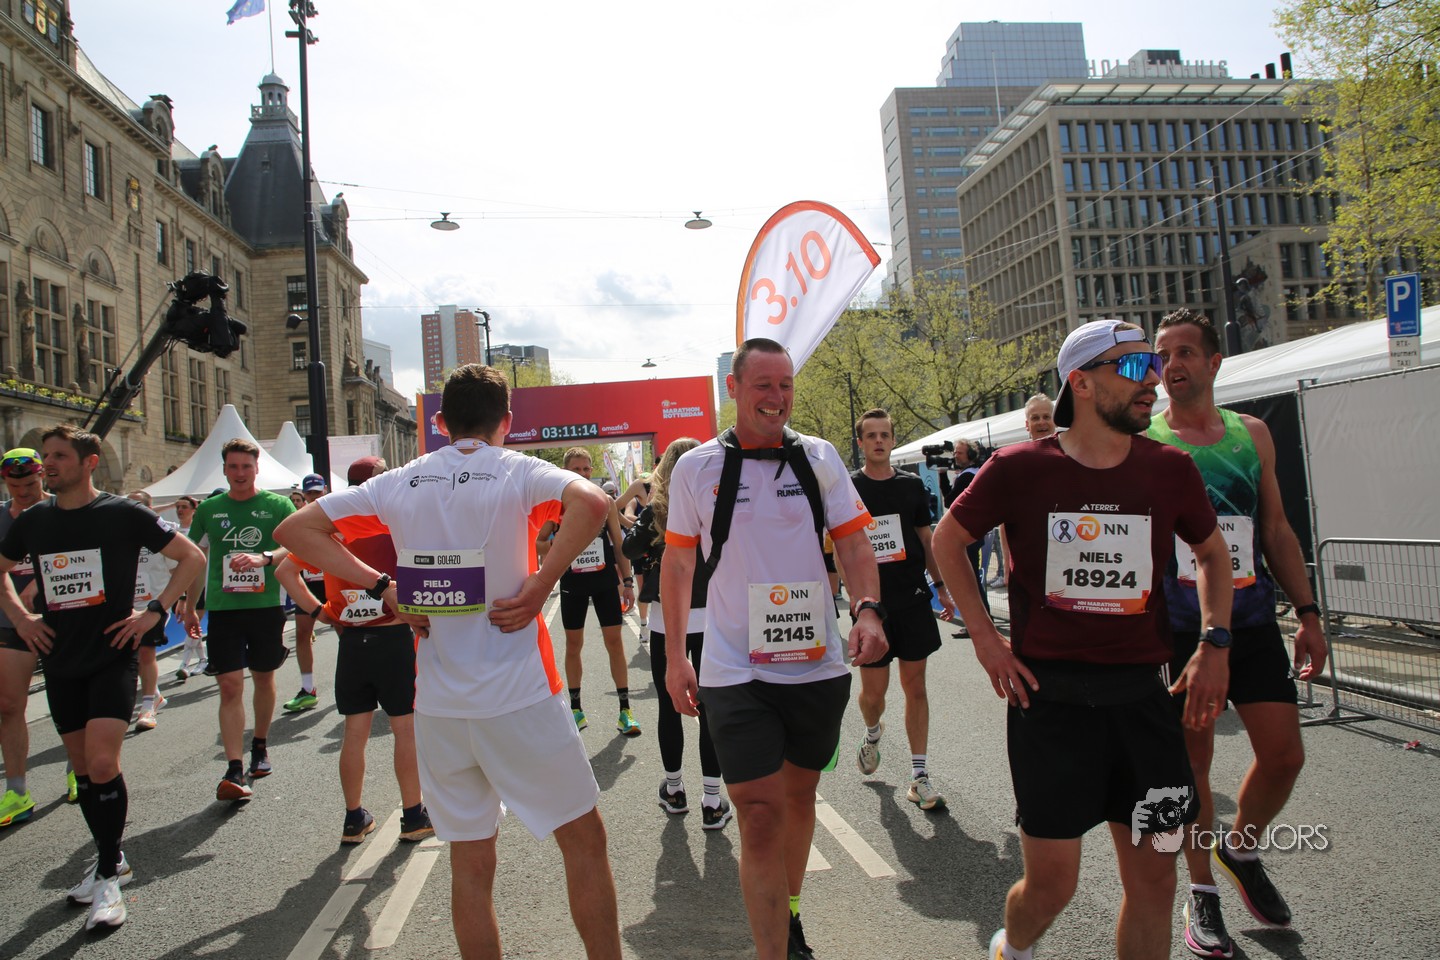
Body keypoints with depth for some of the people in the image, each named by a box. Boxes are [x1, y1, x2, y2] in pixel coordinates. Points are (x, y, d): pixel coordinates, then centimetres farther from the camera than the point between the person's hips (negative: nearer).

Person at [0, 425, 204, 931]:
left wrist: (155, 611, -10)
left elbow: (192, 556, -4)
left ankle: (108, 876, 0)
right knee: (83, 768, 12)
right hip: (61, 663, 5)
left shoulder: (123, 514, -8)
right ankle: (111, 860, 30)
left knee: (103, 763, -15)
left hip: (112, 657, -5)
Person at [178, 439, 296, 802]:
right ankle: (234, 769, -7)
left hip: (266, 606, -1)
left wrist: (264, 558, -31)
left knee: (264, 679, 13)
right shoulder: (209, 509, 7)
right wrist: (188, 605, 16)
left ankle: (260, 745, 34)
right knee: (230, 686, -7)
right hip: (223, 608, 1)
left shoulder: (278, 505, 0)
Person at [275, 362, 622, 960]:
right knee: (584, 841, 13)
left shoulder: (400, 484, 5)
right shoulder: (517, 472, -7)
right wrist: (540, 585, -17)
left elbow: (295, 529, 7)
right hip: (519, 699, -4)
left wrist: (384, 587, 1)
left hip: (437, 707, 4)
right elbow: (591, 502, -27)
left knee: (470, 866, 16)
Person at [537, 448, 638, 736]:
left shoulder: (605, 501, 2)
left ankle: (625, 709, 7)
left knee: (614, 641, 1)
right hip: (572, 584, 0)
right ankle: (575, 708, 21)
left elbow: (619, 542, 5)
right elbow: (538, 543, 2)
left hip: (605, 581, 0)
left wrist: (627, 581, 1)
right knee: (573, 645, 8)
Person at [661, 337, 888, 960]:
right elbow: (677, 563, 6)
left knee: (799, 793, 19)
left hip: (818, 664, 3)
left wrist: (867, 609, -17)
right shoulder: (696, 468, -2)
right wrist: (674, 657, 3)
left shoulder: (818, 458, 1)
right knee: (759, 815, -7)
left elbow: (854, 543, 2)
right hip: (735, 671, -2)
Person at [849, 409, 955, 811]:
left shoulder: (912, 485, 6)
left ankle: (919, 777, 12)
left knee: (915, 685, 5)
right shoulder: (847, 488, -2)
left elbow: (927, 539, 13)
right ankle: (873, 734, 38)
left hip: (913, 600, 2)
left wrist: (941, 586, 10)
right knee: (873, 690, 3)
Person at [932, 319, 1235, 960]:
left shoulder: (1170, 470, 1)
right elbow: (948, 539, 5)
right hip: (1047, 694, -3)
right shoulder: (1021, 468, -7)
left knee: (1153, 878, 9)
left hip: (1141, 697, 3)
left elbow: (1213, 553, 18)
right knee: (1051, 882, 4)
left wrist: (1215, 644, 6)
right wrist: (984, 638, -1)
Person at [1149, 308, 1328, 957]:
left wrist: (1308, 612, 9)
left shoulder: (1252, 433, 8)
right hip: (1179, 629, -3)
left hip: (1254, 623, 4)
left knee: (1284, 756, 3)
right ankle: (1201, 892, 23)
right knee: (1193, 760, 5)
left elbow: (1276, 529, 13)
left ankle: (1241, 850, 32)